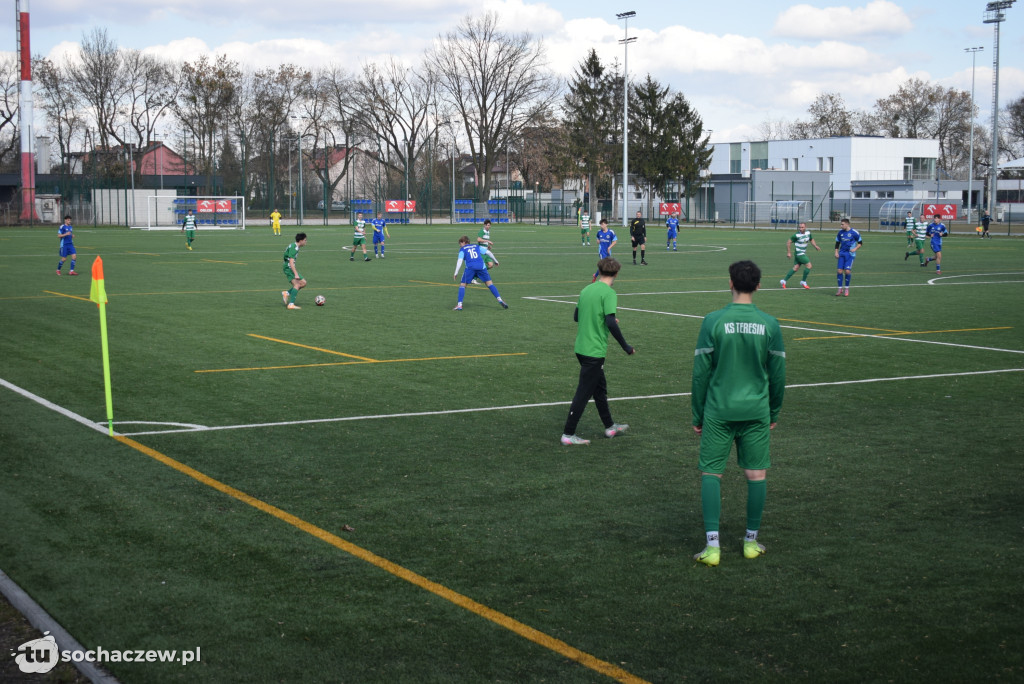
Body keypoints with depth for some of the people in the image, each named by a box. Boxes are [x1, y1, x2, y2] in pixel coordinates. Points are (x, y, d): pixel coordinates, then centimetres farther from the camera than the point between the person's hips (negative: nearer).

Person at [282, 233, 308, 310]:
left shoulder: (295, 246, 13)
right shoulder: (294, 248, -19)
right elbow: (291, 262, -26)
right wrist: (296, 274, -31)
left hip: (291, 268, 10)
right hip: (289, 268, -10)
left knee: (303, 283, 8)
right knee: (297, 284, -19)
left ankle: (286, 293, 8)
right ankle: (291, 304, -24)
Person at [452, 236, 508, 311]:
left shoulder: (462, 249, 16)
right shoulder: (476, 246, 25)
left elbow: (460, 261, 2)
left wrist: (456, 273, -2)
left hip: (470, 268, -3)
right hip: (481, 267, 3)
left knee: (462, 285, 7)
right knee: (489, 283, 10)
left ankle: (459, 305, -4)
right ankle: (499, 299, -2)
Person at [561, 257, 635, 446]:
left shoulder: (586, 290, 7)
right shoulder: (608, 293, -15)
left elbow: (576, 316, 18)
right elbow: (611, 323, -23)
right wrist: (626, 347, -13)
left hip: (581, 348, 8)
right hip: (595, 351, -8)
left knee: (600, 387, 21)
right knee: (583, 392, -1)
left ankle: (610, 426, 34)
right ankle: (568, 434, 3)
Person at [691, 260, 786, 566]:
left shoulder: (713, 321, -7)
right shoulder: (769, 324, -1)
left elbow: (701, 372, -4)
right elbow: (778, 375, 5)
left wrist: (697, 415, 6)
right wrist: (774, 413, 18)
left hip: (718, 411, -2)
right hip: (757, 411, 2)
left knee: (711, 474, 4)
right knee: (756, 474, 11)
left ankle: (713, 544, -2)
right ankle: (751, 540, 19)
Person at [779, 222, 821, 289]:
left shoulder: (808, 233, 2)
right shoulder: (796, 235, -17)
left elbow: (811, 239, 22)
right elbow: (788, 242, -10)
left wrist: (815, 246, 8)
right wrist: (788, 252, -11)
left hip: (803, 253, 7)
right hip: (799, 253, -7)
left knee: (795, 268, 8)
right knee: (809, 265, -10)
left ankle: (783, 281, 15)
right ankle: (803, 282, 3)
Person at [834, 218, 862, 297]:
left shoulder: (854, 233, -6)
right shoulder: (840, 232, 6)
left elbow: (860, 243, 3)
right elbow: (837, 243, 17)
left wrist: (855, 249, -13)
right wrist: (836, 252, 6)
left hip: (850, 254, -4)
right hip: (841, 254, 4)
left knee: (847, 271, -12)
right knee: (839, 271, -5)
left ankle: (847, 289, 6)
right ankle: (840, 288, 7)